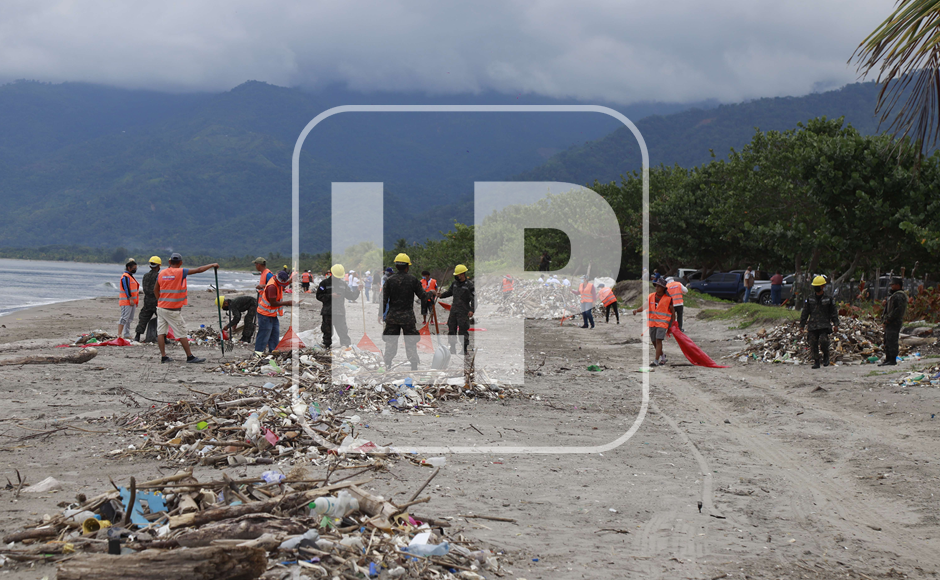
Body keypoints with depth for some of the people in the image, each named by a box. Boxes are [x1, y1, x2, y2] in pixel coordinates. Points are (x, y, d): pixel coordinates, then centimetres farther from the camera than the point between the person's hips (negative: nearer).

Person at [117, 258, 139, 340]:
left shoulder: (131, 276, 19)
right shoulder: (125, 277, -13)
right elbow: (126, 288, -20)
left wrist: (136, 301, 23)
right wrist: (130, 299, -24)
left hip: (132, 302, 10)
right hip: (126, 302, -10)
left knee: (129, 319, 12)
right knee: (124, 318, -12)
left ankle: (126, 334, 17)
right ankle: (119, 334, -13)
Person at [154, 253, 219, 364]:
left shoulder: (162, 273, 6)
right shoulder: (180, 272, -10)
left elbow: (156, 290, 15)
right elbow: (198, 270, -7)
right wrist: (212, 265, 6)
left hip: (161, 308, 6)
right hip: (173, 310, -6)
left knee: (161, 332, 5)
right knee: (181, 333, 0)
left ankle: (163, 356, 4)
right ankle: (190, 356, 4)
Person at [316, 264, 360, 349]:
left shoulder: (343, 284, 13)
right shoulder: (325, 283, 0)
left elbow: (351, 296, 17)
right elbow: (319, 296, -5)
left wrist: (357, 291, 0)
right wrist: (330, 296, -15)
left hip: (340, 313, 3)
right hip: (328, 312, -3)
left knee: (344, 332, 0)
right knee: (327, 332, 4)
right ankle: (327, 347, 13)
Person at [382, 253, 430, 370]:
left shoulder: (390, 280, -3)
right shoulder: (412, 280, -6)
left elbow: (384, 299, -4)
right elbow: (423, 296, 0)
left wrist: (381, 314, 3)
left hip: (392, 316, 1)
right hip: (408, 317, -1)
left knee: (391, 342, 10)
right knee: (411, 343, 6)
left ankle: (387, 365, 11)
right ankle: (414, 366, 7)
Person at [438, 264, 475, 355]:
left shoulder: (469, 285, -9)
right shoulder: (454, 283, 11)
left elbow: (473, 298, -11)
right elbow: (449, 292, 24)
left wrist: (472, 310, -21)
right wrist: (441, 295, 5)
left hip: (463, 312, -7)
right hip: (454, 310, 7)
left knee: (463, 330, -5)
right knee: (451, 329, 7)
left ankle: (464, 349, 4)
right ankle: (452, 349, 16)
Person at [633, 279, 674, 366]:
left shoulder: (668, 299, -5)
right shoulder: (651, 296, 4)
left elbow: (673, 312, 1)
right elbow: (644, 306, -4)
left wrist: (672, 325, 0)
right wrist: (636, 310, -25)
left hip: (663, 322, -5)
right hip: (652, 322, 5)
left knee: (658, 340, -15)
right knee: (654, 341, 11)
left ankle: (656, 361, -16)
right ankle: (662, 355, 37)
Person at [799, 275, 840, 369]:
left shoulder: (829, 299, 4)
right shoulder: (809, 300, 9)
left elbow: (834, 313, 7)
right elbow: (805, 313, 12)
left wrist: (836, 325, -2)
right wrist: (801, 325, 7)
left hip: (824, 325, -3)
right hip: (813, 326, 3)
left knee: (823, 341, -21)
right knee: (813, 344, -1)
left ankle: (826, 356, 4)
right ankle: (816, 362, 10)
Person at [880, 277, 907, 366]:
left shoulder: (899, 296, -12)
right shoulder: (894, 295, 22)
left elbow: (899, 309, -22)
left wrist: (889, 319, -21)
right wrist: (884, 318, 12)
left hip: (894, 322, -11)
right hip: (889, 322, 11)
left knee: (892, 341, -11)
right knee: (887, 341, 12)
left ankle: (893, 360, -11)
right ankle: (888, 359, 16)